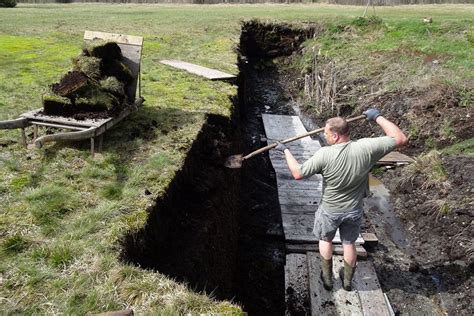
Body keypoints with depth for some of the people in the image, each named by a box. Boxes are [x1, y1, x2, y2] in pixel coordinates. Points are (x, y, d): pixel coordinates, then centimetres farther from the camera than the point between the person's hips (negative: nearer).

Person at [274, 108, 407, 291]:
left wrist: (286, 151, -9)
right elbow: (400, 139, -15)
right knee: (349, 243, 24)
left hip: (330, 211, -2)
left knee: (325, 240, 25)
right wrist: (378, 117, -8)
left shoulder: (324, 155, -29)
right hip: (354, 211, 2)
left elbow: (298, 173, -22)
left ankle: (327, 279, 40)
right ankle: (347, 280, 44)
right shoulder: (366, 148, -24)